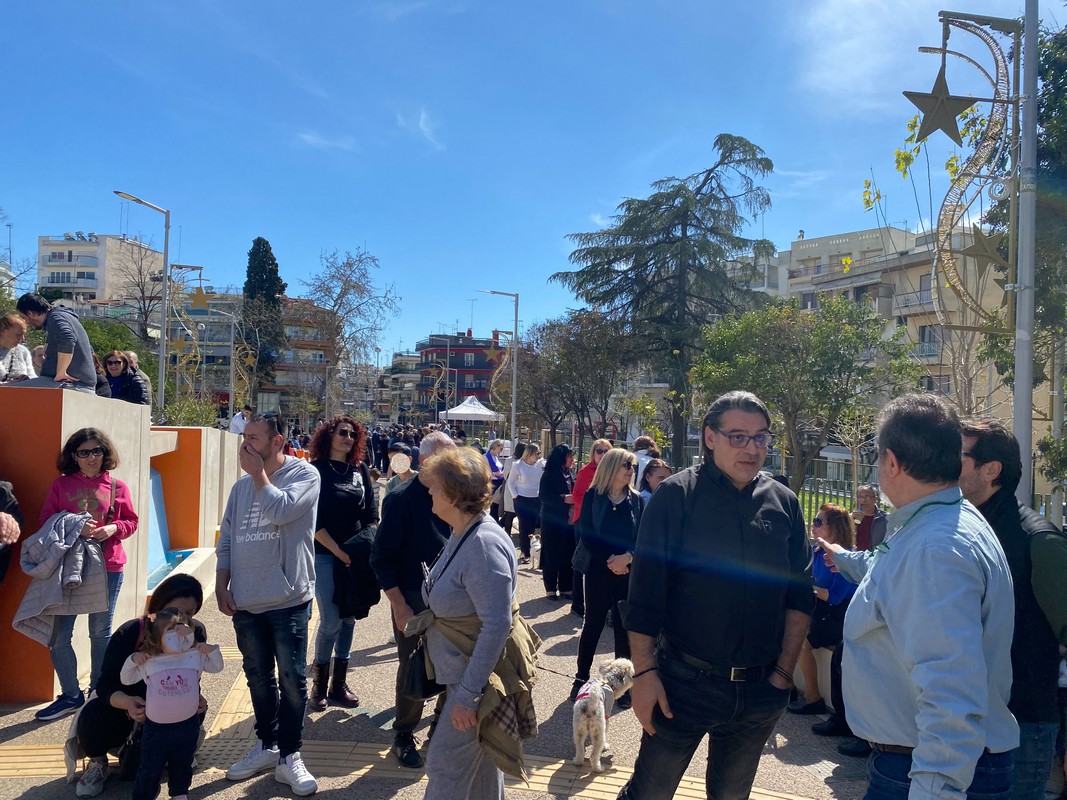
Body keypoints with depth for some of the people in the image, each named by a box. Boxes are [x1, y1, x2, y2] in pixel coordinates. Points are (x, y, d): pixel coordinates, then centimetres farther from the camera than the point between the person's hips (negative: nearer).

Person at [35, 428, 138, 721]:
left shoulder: (117, 487, 2)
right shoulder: (60, 485, 3)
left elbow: (131, 522, 9)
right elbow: (46, 522, 4)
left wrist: (113, 528, -11)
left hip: (108, 568, 0)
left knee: (100, 632, 10)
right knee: (58, 635, -1)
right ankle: (71, 696, 15)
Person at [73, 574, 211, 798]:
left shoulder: (196, 633, -17)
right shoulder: (128, 634, -26)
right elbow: (105, 686, -27)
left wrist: (193, 698, -34)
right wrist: (128, 703, -50)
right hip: (124, 705, -2)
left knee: (195, 711, -29)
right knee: (93, 717, -34)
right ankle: (98, 764, 2)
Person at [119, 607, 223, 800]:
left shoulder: (195, 656, -2)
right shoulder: (148, 662, -5)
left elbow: (217, 667, 7)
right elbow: (126, 679, 4)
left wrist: (212, 650, -9)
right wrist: (132, 660, -12)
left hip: (187, 726, 2)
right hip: (156, 727, -2)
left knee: (182, 765, 21)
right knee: (149, 769, 6)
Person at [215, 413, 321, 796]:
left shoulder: (304, 474, -7)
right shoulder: (242, 485, 9)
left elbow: (279, 510, -24)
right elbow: (226, 540, 12)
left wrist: (259, 473, -11)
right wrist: (222, 586, 4)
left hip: (287, 600, -5)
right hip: (245, 602, 5)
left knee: (291, 681, 2)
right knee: (258, 678, 17)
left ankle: (288, 756, 15)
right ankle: (266, 745, 32)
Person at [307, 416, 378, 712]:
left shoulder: (360, 470, 7)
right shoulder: (317, 470, -5)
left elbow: (371, 514, 9)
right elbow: (314, 520, -10)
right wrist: (339, 551, -14)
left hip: (356, 555, 5)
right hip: (326, 555, -4)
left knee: (349, 619, 8)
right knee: (331, 621, -6)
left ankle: (339, 683, 20)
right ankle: (319, 684, 13)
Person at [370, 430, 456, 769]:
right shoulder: (402, 499, -12)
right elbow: (382, 559, -11)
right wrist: (400, 607, -13)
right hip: (413, 601, -4)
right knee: (412, 669, 7)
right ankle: (404, 736, 26)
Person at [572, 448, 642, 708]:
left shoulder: (636, 500, 3)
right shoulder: (593, 496, -2)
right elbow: (586, 535, -6)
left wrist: (627, 557, -17)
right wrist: (610, 560, -13)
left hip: (629, 572, 2)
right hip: (598, 570, -2)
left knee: (625, 627, 5)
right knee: (593, 624, 6)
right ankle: (581, 678, 21)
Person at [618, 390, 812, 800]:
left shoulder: (784, 503, 2)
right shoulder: (676, 496, -9)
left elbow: (799, 593, 6)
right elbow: (645, 592, -10)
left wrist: (784, 670, 2)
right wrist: (645, 672, -13)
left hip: (760, 689, 4)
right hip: (683, 683, -3)